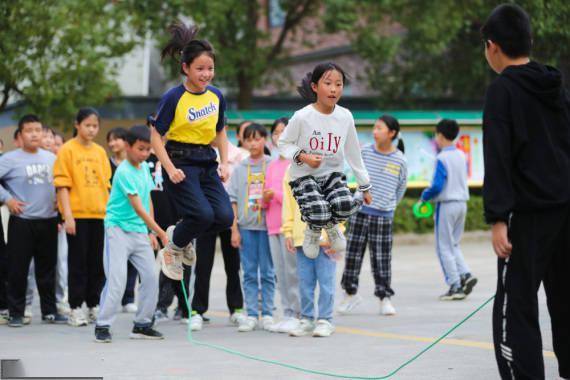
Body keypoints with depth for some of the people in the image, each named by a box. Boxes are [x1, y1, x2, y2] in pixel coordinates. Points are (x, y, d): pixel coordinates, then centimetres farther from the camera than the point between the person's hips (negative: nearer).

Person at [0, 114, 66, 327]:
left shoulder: (51, 158, 9)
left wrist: (59, 199, 11)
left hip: (48, 221, 4)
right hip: (21, 222, -4)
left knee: (47, 268, 10)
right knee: (18, 269, -2)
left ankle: (49, 311, 19)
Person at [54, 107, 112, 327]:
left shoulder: (100, 152, 12)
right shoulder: (67, 150, -2)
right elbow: (62, 185, -6)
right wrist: (67, 215, -14)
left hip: (99, 214, 5)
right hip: (77, 214, -5)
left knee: (98, 263, 7)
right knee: (78, 263, -1)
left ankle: (94, 306, 16)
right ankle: (76, 309, 3)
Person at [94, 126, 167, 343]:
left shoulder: (145, 168, 9)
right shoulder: (124, 172, -17)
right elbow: (138, 208, -21)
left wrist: (151, 233, 12)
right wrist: (161, 233, -23)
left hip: (140, 231, 8)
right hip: (119, 229, -8)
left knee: (151, 276, 4)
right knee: (117, 279, -13)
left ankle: (142, 324, 14)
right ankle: (103, 326, -6)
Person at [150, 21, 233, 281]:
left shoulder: (216, 96, 6)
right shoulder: (174, 98, -11)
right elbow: (156, 135, -8)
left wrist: (224, 163, 7)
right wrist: (170, 169, -17)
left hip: (207, 163, 6)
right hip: (181, 163, -6)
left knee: (224, 216, -11)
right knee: (203, 214, -23)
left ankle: (181, 236, 18)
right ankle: (173, 248, 7)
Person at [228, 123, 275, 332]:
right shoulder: (239, 168, 8)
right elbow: (232, 200, 6)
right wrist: (234, 229, 1)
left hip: (267, 224, -2)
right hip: (246, 226, 2)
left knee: (267, 272, 2)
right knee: (249, 273, 4)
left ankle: (267, 314, 7)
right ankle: (251, 315, 7)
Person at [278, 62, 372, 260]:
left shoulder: (345, 117, -4)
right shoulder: (302, 117, -16)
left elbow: (353, 153, 7)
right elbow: (284, 143, -3)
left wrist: (365, 187, 13)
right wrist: (303, 157, -22)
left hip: (333, 174, 3)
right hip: (304, 176, -3)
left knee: (346, 205, -27)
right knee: (319, 212, -28)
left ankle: (331, 225, 12)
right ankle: (314, 230, 12)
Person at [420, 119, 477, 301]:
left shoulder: (442, 159, -15)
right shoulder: (462, 156, 7)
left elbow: (437, 186, -20)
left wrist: (424, 196, -1)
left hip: (446, 205, -7)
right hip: (462, 202, 7)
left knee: (444, 247, 1)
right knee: (454, 244, 18)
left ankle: (455, 286, -2)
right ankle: (465, 275, 1)